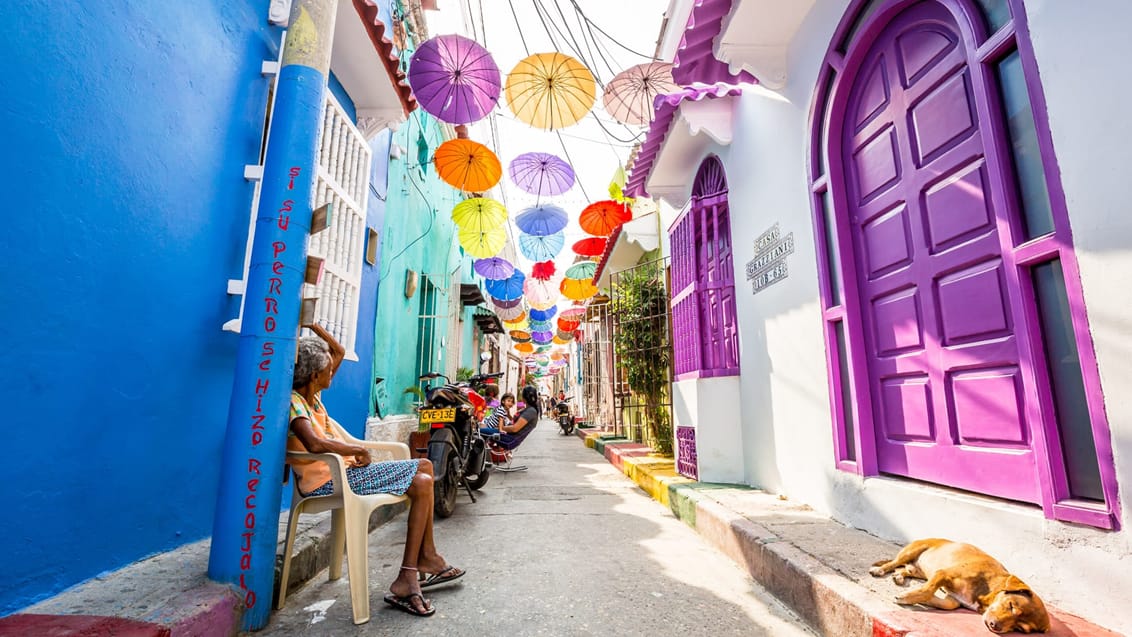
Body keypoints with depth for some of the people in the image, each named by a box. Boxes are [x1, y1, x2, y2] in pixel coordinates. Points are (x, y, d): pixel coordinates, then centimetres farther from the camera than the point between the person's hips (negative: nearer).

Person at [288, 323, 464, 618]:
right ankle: (406, 579, -6)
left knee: (424, 467, 7)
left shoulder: (311, 393, 8)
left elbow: (340, 351, 17)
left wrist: (312, 324, 9)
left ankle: (427, 558, 12)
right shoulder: (294, 402, -19)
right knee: (422, 483, -15)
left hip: (342, 469, 10)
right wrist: (358, 450, -26)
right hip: (328, 481, -10)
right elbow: (315, 444, -39)